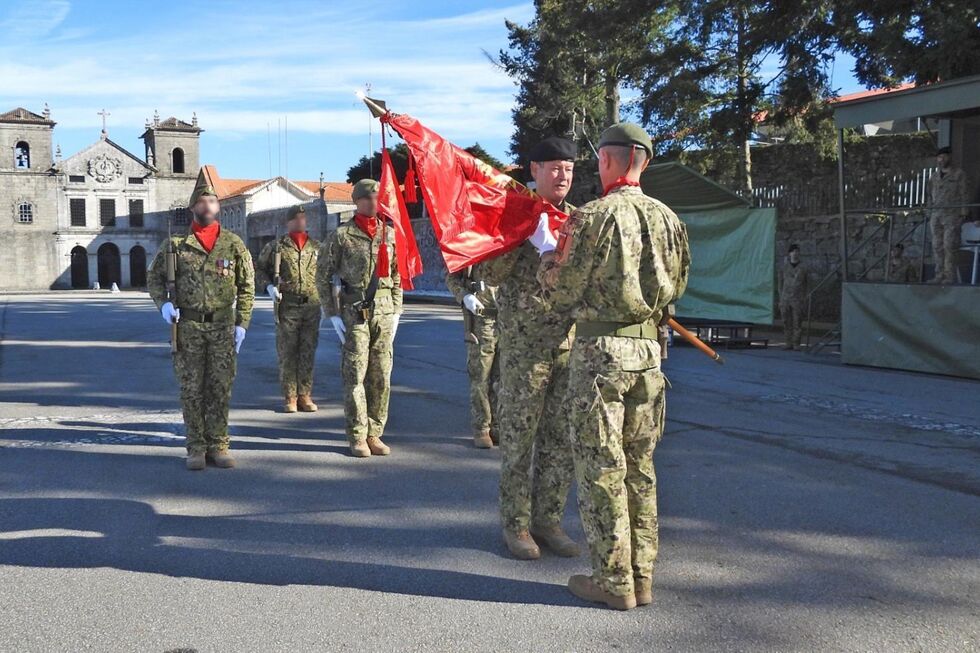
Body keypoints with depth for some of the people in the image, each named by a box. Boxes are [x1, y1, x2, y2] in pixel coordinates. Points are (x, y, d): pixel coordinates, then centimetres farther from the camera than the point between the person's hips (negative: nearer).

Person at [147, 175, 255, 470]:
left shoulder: (234, 244, 3)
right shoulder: (175, 243, 2)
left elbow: (246, 287, 5)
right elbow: (154, 277, 9)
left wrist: (241, 324, -1)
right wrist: (164, 304, -9)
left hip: (223, 327, 0)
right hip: (188, 327, 0)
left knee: (220, 389, 3)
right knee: (191, 389, 4)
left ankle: (218, 446, 12)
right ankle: (196, 448, 12)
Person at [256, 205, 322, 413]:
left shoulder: (317, 246, 10)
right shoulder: (276, 246, 3)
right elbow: (259, 268, 9)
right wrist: (268, 286, -6)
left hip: (312, 306, 2)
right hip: (287, 306, -2)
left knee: (308, 352, 5)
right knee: (287, 352, 1)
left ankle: (305, 396, 12)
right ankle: (289, 397, 8)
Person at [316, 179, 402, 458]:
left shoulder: (390, 233, 10)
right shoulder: (341, 236, -1)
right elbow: (323, 277, 1)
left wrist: (396, 312, 9)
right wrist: (333, 314, -4)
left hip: (384, 312, 4)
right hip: (354, 312, -4)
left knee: (381, 376, 5)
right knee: (355, 376, -2)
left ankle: (374, 434, 14)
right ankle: (357, 437, 6)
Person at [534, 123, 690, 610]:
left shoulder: (592, 217, -12)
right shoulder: (667, 219, 6)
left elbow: (560, 293, -8)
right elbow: (675, 287, 14)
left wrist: (547, 250, 10)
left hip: (600, 350, -6)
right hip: (648, 350, 6)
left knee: (601, 468, 2)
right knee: (639, 465, 13)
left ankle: (613, 581, 7)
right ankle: (642, 576, 20)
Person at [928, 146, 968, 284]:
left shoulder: (959, 174, 3)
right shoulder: (935, 176, 18)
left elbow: (963, 195, -1)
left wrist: (963, 214, -9)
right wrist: (929, 214, 11)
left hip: (952, 215, -5)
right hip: (936, 215, 5)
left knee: (949, 246, -11)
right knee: (937, 246, 1)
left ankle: (950, 276, -10)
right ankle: (940, 275, 3)